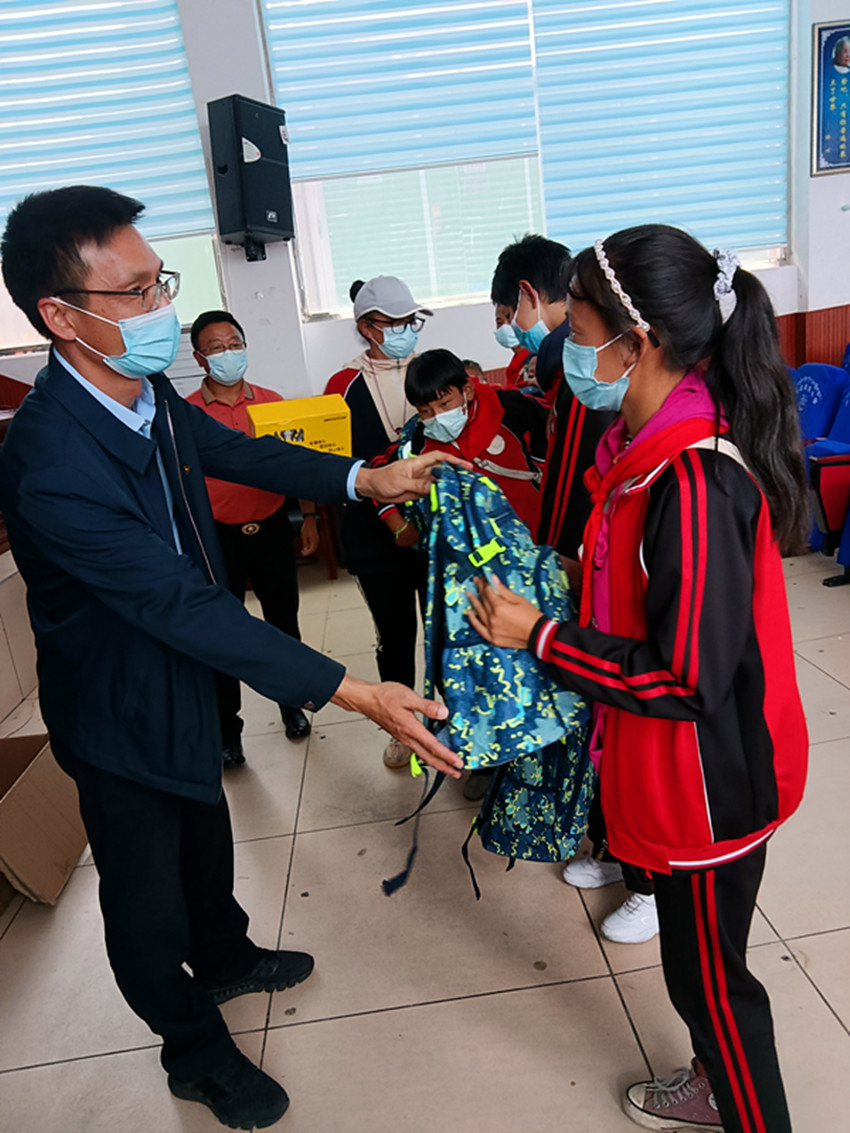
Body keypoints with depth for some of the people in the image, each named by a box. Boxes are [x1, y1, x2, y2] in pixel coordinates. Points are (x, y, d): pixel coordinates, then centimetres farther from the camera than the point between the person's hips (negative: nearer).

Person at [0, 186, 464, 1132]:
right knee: (146, 887, 16)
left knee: (203, 832, 29)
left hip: (182, 675, 8)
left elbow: (237, 452, 4)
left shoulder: (148, 392, -12)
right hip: (120, 708, -7)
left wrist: (364, 477, -7)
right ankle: (195, 1052, 42)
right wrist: (354, 694, -38)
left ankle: (225, 959, 58)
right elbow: (185, 605, -38)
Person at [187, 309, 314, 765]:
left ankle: (291, 703, 37)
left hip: (272, 529, 2)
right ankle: (227, 730, 23)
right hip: (217, 536, -2)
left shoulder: (272, 401, 3)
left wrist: (309, 517, 5)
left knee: (284, 622, 15)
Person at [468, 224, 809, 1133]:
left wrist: (542, 637, -22)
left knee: (707, 971, 15)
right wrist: (586, 578, 3)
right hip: (671, 772, 9)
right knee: (697, 957, 29)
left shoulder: (695, 484, -31)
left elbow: (688, 678, -28)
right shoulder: (653, 445, 0)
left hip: (709, 778, -9)